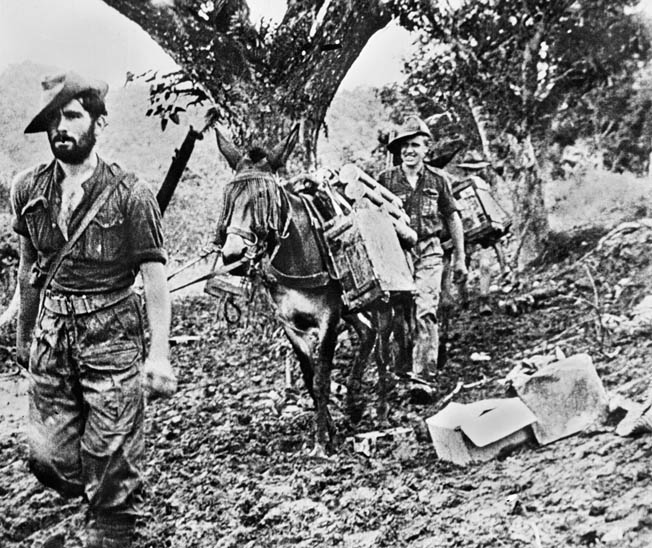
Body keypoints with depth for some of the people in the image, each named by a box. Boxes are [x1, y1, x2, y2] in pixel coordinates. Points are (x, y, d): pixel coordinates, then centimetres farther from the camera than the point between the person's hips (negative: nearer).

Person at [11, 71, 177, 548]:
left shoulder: (130, 195, -9)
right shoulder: (28, 190, 4)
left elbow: (155, 278, -9)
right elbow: (29, 266, 15)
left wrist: (159, 353, -15)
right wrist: (25, 333, 18)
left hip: (113, 339, -4)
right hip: (51, 339, 5)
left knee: (111, 459, 0)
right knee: (50, 456, 9)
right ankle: (104, 497, 39)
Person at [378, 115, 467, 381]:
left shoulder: (438, 179, 4)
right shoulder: (385, 179, 3)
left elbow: (452, 218, 12)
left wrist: (459, 258, 12)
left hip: (428, 253, -1)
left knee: (425, 313, -10)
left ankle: (424, 374, -7)